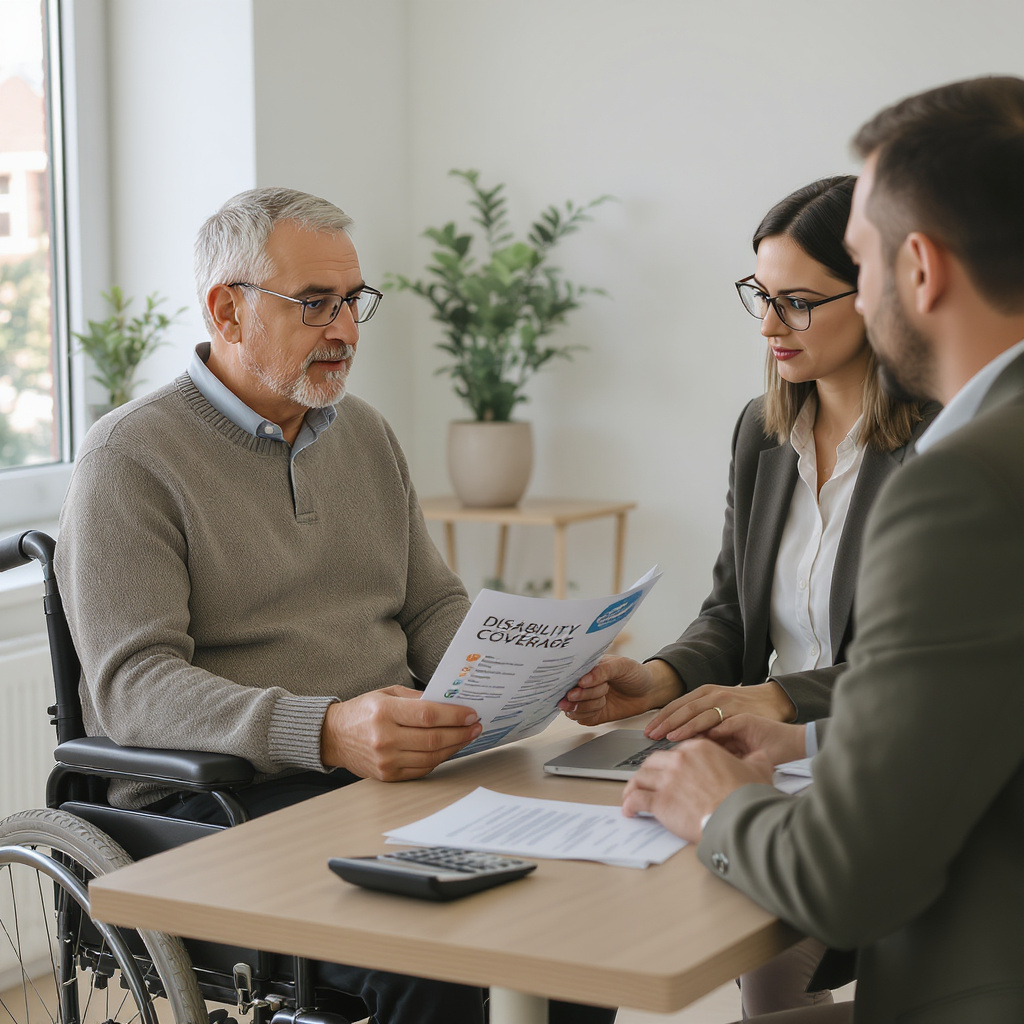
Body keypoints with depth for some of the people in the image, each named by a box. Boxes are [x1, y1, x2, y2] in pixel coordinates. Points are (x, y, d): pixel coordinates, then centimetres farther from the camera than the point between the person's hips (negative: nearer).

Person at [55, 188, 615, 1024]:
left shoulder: (366, 434, 18)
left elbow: (434, 605, 22)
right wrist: (324, 732, -30)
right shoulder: (130, 459, -4)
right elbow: (132, 686, -15)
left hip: (396, 770, 6)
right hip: (214, 799, -6)